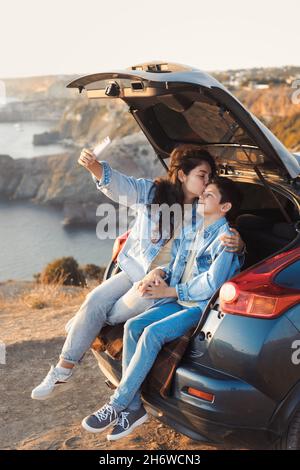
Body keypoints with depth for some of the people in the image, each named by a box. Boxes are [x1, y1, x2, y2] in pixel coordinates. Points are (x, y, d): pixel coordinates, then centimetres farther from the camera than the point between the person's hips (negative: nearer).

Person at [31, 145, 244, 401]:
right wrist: (94, 167, -39)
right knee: (95, 299, -13)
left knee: (117, 314, -12)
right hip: (136, 269, 2)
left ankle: (84, 325, 21)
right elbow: (121, 185, -18)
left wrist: (236, 243, -29)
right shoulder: (153, 191, -5)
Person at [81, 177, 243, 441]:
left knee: (152, 333, -28)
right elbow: (177, 263, 23)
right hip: (179, 301, 8)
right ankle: (134, 407, -10)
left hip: (203, 307, -8)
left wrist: (168, 291, -12)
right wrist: (160, 273, -1)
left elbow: (211, 284, -18)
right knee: (133, 326, -13)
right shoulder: (193, 230, 15)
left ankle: (116, 406, -17)